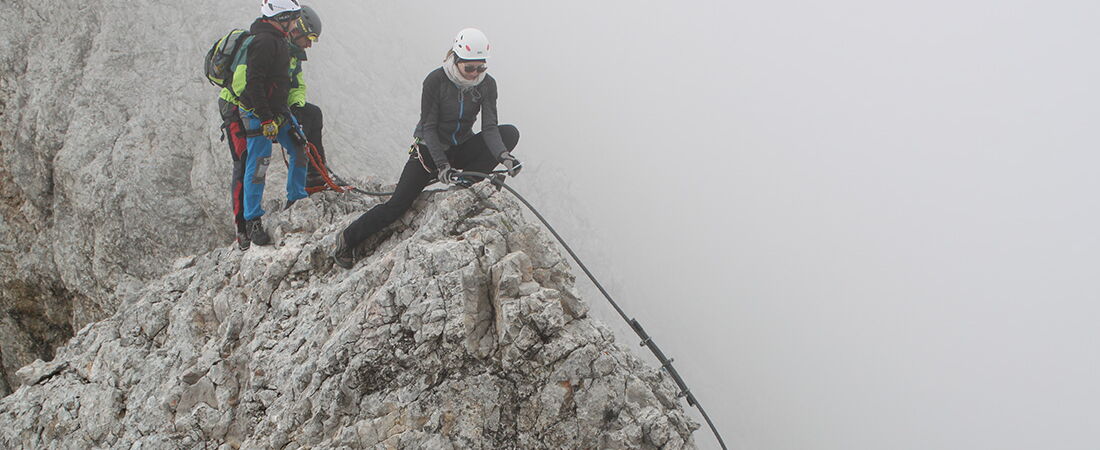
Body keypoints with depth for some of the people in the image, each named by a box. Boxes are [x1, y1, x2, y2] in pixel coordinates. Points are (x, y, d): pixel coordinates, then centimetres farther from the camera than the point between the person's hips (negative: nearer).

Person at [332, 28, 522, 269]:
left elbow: (489, 128, -17)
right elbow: (429, 128, -20)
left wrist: (503, 155, -37)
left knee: (510, 133, -19)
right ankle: (347, 239, 6)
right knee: (397, 205, -14)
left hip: (462, 148, 4)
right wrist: (442, 165, -33)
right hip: (430, 149, -4)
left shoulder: (487, 84, -12)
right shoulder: (436, 80, -21)